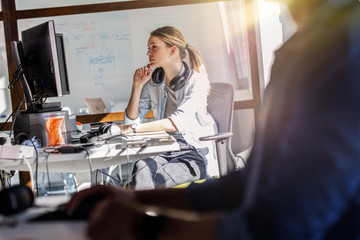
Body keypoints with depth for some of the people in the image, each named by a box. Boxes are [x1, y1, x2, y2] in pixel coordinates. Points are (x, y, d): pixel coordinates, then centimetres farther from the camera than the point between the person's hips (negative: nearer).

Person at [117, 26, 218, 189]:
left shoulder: (197, 81, -5)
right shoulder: (153, 82, 12)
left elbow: (177, 122, -20)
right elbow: (132, 120, 11)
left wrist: (133, 129, -25)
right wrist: (137, 86, 1)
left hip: (195, 153, -4)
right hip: (165, 151, 4)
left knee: (157, 181, -31)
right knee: (141, 168, -30)